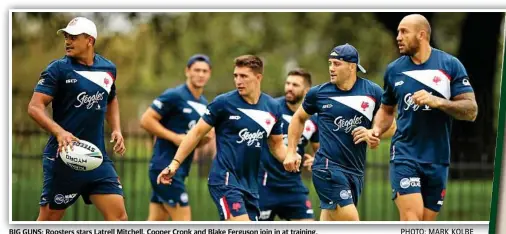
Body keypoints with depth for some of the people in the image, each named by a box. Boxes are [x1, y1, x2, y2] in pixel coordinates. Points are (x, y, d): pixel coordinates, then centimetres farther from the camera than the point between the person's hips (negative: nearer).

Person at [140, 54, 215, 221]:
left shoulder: (204, 104, 15)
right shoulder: (175, 96, -10)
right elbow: (146, 120, -14)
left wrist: (206, 137, 2)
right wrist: (175, 137, -18)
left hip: (179, 170, 8)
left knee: (154, 223, 9)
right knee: (183, 220, -9)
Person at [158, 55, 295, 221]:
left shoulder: (272, 107, 6)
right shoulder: (223, 103, -7)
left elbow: (277, 144, 17)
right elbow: (197, 133, -1)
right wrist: (175, 164, -4)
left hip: (250, 184, 6)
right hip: (225, 180, -6)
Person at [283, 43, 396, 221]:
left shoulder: (373, 92, 2)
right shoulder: (319, 93, 0)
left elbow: (390, 124, 10)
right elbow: (299, 118, 17)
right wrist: (291, 151, 12)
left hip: (356, 170, 3)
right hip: (328, 167, -3)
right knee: (351, 220, -17)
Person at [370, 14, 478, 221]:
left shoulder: (450, 65, -1)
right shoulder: (394, 69, 6)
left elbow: (471, 111, -5)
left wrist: (436, 101, -19)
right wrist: (377, 130, 1)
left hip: (437, 159, 0)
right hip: (405, 154, 0)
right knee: (411, 218, -18)